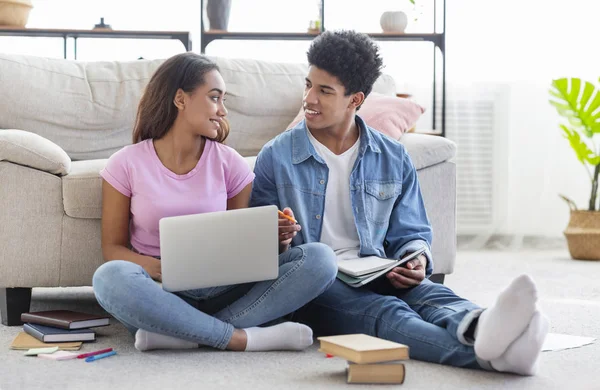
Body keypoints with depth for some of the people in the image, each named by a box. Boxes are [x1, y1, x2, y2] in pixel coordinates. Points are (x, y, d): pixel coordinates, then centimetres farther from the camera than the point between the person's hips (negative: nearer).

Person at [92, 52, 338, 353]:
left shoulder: (229, 163, 6)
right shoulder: (126, 165, 0)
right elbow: (113, 247, 1)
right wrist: (158, 267, -20)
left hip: (220, 291, 3)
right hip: (161, 294, -2)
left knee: (319, 259, -20)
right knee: (110, 278, -36)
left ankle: (182, 332, -29)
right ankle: (240, 338, -28)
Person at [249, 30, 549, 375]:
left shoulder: (394, 159, 13)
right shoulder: (275, 158, 6)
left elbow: (410, 234, 17)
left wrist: (417, 261, -6)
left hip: (375, 278, 3)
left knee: (428, 293, -32)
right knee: (382, 311, -36)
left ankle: (480, 329, -69)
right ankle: (483, 350, -66)